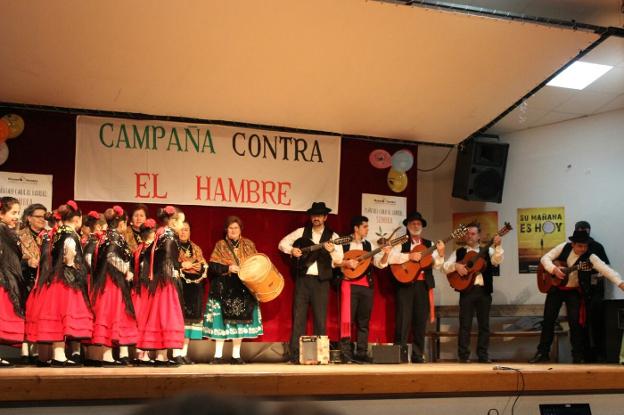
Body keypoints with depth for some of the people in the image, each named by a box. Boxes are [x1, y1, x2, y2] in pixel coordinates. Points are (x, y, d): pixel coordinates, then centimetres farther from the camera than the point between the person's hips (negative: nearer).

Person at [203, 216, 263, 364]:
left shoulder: (249, 245, 12)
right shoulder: (220, 245, 6)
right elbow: (213, 266, -3)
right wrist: (227, 268, -18)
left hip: (243, 289, 2)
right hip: (224, 288, -2)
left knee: (240, 319, 0)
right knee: (222, 319, -6)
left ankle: (236, 355, 7)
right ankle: (218, 355, -1)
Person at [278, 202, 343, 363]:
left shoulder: (332, 236, 5)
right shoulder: (301, 232, 8)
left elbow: (339, 260, -1)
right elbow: (282, 243, 13)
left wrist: (332, 250, -20)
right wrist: (291, 250, -6)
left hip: (321, 281, -1)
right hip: (302, 279, 1)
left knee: (320, 319, 1)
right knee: (298, 317, -1)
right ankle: (295, 355, 1)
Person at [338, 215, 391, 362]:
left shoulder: (368, 245, 14)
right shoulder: (344, 244, 3)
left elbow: (380, 264, 7)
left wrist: (386, 254, -10)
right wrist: (346, 263, -17)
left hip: (366, 285, 5)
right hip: (349, 284, -4)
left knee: (364, 321, 5)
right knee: (347, 318, -7)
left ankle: (361, 353, 9)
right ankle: (346, 354, -4)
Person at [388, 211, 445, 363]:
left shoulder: (429, 245, 14)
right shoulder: (401, 243, 5)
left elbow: (436, 266, 7)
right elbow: (391, 258, -11)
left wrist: (440, 254, -10)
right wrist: (409, 256, -18)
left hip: (423, 285, 3)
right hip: (405, 284, -3)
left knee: (421, 320, 4)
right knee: (404, 318, -7)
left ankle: (417, 354, 9)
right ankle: (400, 353, -4)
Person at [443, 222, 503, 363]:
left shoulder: (487, 250, 11)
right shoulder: (459, 252, 11)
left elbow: (497, 261, -8)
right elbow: (445, 266, 3)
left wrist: (497, 246, -23)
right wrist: (456, 266, -15)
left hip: (484, 290, 1)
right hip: (466, 290, -1)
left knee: (484, 324, 4)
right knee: (465, 324, -2)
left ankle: (483, 355, 11)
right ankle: (463, 355, 1)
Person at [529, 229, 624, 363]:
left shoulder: (590, 257, -17)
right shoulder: (564, 247, -9)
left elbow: (606, 269, -31)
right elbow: (545, 258, -7)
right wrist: (554, 269, -26)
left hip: (574, 291, -2)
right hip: (555, 288, 2)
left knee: (575, 321, -10)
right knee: (548, 319, 2)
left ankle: (578, 355, 5)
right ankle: (543, 352, 13)